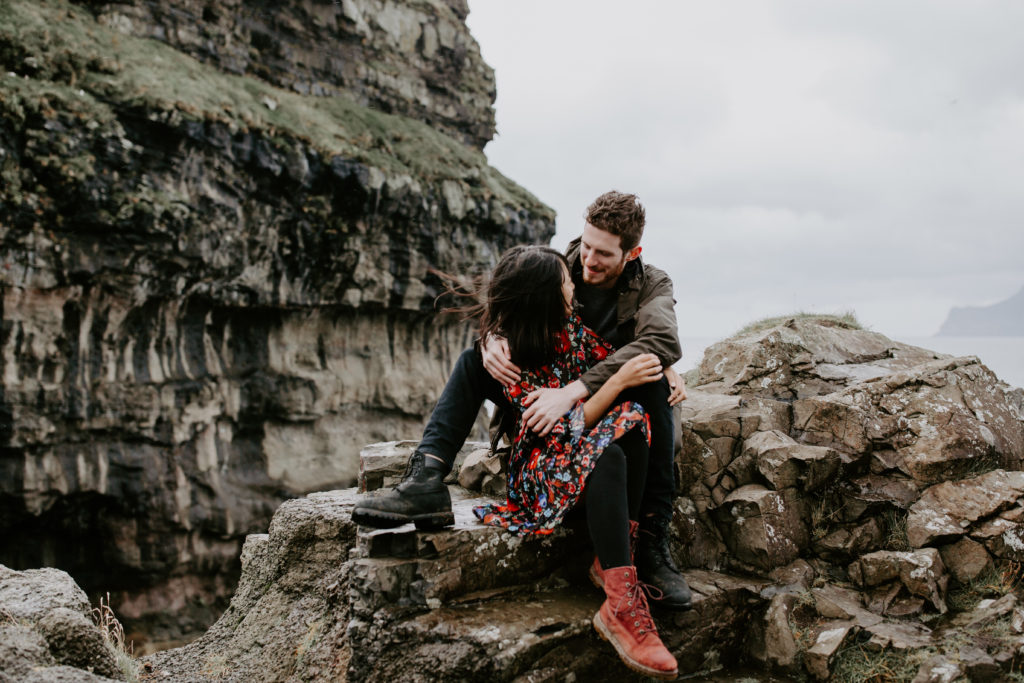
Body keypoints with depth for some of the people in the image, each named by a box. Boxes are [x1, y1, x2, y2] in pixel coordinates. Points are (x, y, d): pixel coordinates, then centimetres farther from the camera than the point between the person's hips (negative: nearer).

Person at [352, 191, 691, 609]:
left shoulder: (652, 287, -10)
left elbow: (662, 340, -32)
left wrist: (573, 391, -44)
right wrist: (491, 339, -32)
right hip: (549, 400, 3)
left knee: (655, 382, -34)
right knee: (473, 360, -13)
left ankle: (654, 540, -34)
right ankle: (426, 482, -31)